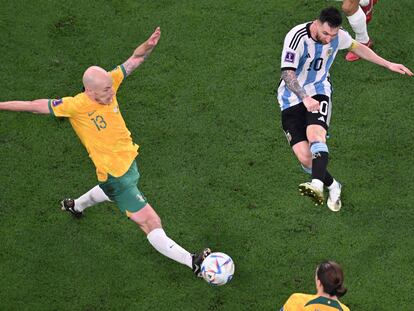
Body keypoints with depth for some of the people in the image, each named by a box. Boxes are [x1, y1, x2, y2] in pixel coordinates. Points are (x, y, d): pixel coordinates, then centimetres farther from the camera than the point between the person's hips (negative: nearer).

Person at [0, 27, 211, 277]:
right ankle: (192, 262, -7)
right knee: (151, 222, -10)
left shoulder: (108, 85, -12)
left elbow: (134, 60, -8)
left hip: (129, 160, 9)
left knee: (112, 191, 42)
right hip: (114, 175, -9)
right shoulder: (76, 106, -28)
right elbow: (37, 106, -19)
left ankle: (75, 205, 68)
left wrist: (148, 47, -30)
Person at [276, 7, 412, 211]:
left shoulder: (338, 36, -4)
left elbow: (356, 47, 19)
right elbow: (287, 73, -27)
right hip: (292, 99, -2)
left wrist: (388, 65, 20)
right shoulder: (297, 37, -22)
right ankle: (332, 187, 13)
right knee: (304, 157, -13)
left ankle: (317, 186, -51)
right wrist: (304, 98, -43)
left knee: (315, 136, -31)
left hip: (319, 93, 2)